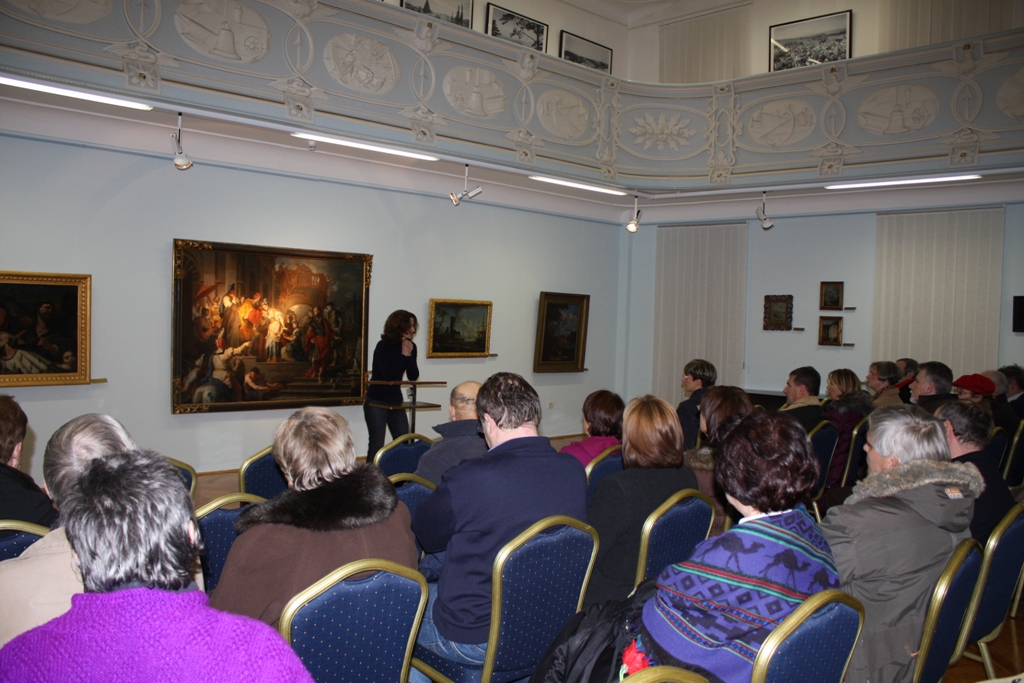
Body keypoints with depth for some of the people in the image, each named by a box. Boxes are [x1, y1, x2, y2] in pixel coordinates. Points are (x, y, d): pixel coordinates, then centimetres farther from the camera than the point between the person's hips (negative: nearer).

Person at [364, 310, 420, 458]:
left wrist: (409, 355, -14)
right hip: (376, 401, -6)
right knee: (377, 445, -4)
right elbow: (388, 375, -21)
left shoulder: (410, 346, 3)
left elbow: (413, 377, -2)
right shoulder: (383, 346, -13)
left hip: (396, 401, 6)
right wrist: (403, 355, -19)